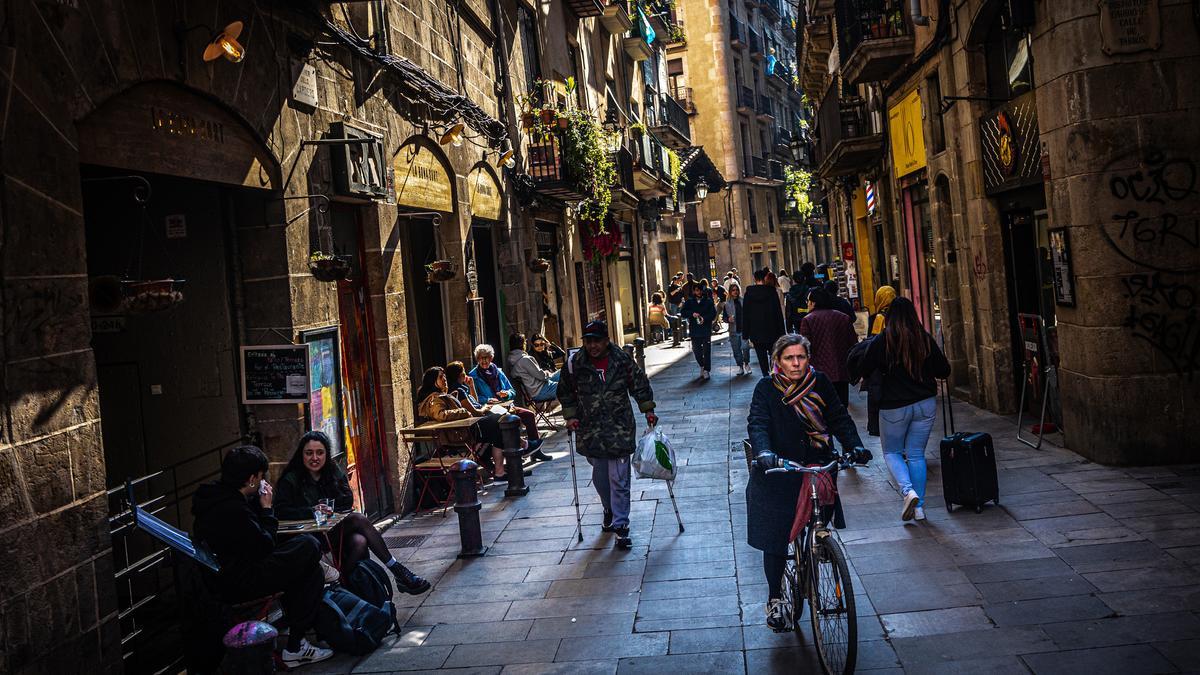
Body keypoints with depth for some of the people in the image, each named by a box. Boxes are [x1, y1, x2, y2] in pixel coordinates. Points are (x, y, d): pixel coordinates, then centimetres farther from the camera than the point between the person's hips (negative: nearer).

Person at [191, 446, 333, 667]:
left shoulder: (215, 496, 7)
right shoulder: (232, 510, -25)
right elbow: (265, 547, -15)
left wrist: (260, 503, 5)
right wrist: (267, 508, -5)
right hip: (239, 586, -10)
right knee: (309, 546, -14)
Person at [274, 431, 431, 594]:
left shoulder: (335, 472, 11)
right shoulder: (291, 480, -3)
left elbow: (347, 501, 5)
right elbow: (281, 510, -15)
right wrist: (312, 511, -26)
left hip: (338, 529, 5)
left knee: (359, 541, -32)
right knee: (358, 519, -27)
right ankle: (397, 570, -24)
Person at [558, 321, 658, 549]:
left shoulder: (622, 360, -5)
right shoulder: (575, 363, -4)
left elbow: (640, 385, 8)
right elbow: (565, 392, 10)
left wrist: (648, 410, 7)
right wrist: (570, 416, 2)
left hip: (620, 429, -2)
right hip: (590, 430, 2)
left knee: (619, 480, -4)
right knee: (599, 477, 15)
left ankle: (621, 525, 3)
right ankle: (609, 509, 41)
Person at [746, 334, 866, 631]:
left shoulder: (820, 383, 2)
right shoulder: (767, 388, -6)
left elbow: (839, 418, 1)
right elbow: (757, 424, -16)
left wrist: (855, 446, -15)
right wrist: (764, 453, -35)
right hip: (777, 475, -2)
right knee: (775, 538, 0)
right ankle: (775, 600, 19)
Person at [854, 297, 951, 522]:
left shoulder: (882, 341, -12)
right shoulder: (926, 339, -4)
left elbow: (864, 371, -6)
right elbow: (944, 371, 2)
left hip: (894, 406, -3)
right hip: (926, 404, 3)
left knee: (892, 452, 14)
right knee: (916, 454, 13)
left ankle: (908, 490, -10)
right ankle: (919, 506, 12)